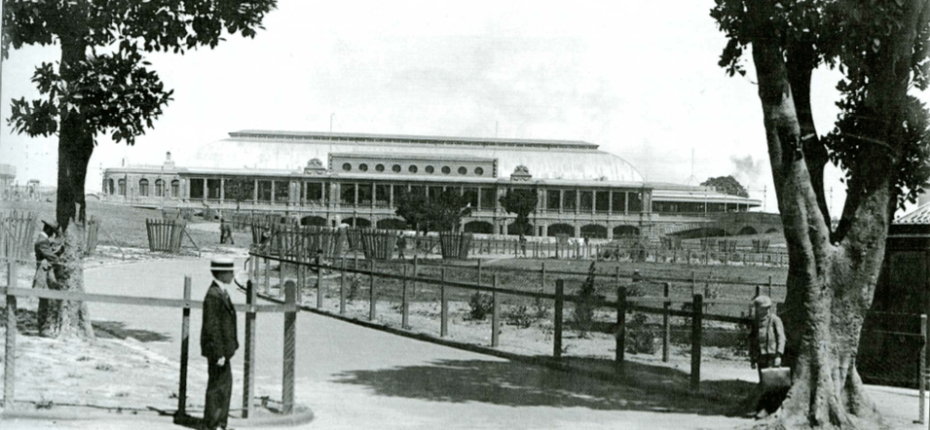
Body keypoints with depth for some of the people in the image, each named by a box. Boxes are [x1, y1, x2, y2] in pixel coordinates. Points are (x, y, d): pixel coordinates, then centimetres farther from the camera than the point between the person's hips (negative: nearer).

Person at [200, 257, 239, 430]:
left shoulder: (221, 292, 10)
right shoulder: (213, 295, -21)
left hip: (223, 348, 10)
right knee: (217, 386, -1)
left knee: (226, 384, 17)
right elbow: (211, 327, -22)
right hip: (217, 349, -10)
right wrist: (219, 354, -22)